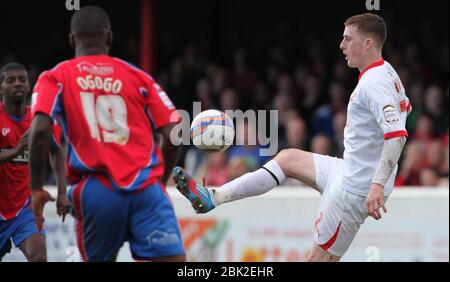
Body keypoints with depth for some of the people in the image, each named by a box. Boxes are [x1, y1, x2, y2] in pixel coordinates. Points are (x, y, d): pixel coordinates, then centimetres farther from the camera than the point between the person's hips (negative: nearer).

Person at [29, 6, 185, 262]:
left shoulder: (56, 78, 12)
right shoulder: (138, 77, 15)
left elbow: (40, 130, -5)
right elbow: (172, 134, 8)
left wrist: (37, 188, 3)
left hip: (96, 191, 0)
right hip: (146, 188, 0)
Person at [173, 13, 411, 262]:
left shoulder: (374, 83, -22)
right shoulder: (386, 72, 8)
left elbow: (397, 135, -33)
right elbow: (404, 108, 29)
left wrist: (378, 184, -39)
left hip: (354, 189, -10)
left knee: (319, 259, -7)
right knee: (288, 159, 20)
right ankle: (212, 197, 22)